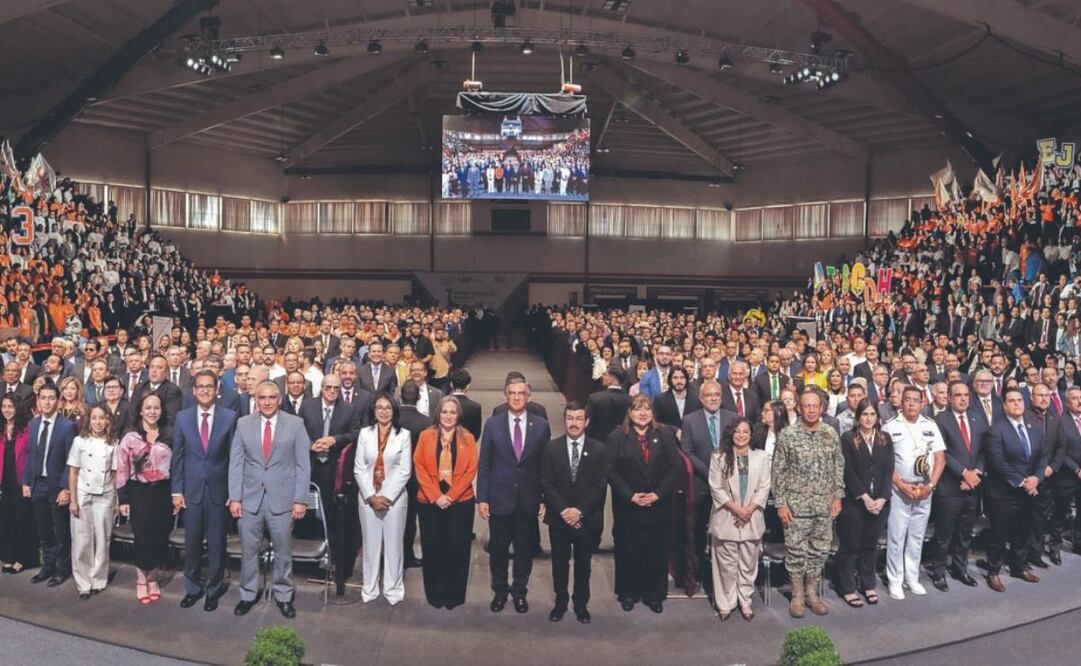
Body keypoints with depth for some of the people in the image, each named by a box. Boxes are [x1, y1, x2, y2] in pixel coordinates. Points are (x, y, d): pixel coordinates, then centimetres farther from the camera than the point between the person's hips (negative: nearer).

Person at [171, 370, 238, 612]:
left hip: (218, 490, -1)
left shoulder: (229, 417, -4)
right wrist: (176, 490, 0)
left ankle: (213, 590, 25)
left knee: (216, 543, 8)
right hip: (191, 490, 2)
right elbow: (177, 456, 4)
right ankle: (192, 588, 30)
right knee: (191, 544, 11)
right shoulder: (182, 417, 2)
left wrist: (234, 492, -4)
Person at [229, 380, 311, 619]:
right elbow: (235, 463, 3)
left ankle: (283, 595, 25)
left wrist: (300, 499, -6)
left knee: (283, 550, 9)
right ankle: (248, 594, 28)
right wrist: (234, 497, -3)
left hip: (282, 498, -1)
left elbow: (303, 464, -2)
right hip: (250, 497, 1)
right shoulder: (243, 424, 3)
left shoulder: (295, 424, -2)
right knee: (249, 549, 10)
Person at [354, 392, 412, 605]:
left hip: (395, 497, -1)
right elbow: (359, 469, 1)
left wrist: (387, 497, -11)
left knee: (393, 544, 5)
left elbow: (404, 471, -5)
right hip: (368, 498, 2)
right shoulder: (365, 434, 4)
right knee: (370, 544, 8)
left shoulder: (403, 435, -2)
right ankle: (370, 589, 20)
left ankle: (393, 589, 17)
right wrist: (371, 497, -8)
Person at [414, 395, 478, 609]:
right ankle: (435, 595, 19)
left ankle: (455, 595, 17)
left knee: (457, 548, 3)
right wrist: (436, 496, -11)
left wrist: (451, 496, -11)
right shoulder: (426, 436, 5)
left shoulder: (468, 438, 4)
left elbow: (471, 470, -1)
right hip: (430, 502, 0)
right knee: (432, 548, 5)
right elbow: (419, 467, -1)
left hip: (461, 502, 0)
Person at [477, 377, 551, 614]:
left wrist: (546, 499, -1)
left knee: (525, 549, 11)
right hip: (499, 498, 0)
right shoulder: (493, 424, -1)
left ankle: (519, 592, 31)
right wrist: (482, 498, -4)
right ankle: (499, 591, 31)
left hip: (529, 500, 0)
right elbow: (483, 464, 0)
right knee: (498, 549, 11)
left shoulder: (541, 426, 0)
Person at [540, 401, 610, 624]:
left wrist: (580, 511, -13)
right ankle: (560, 603, 24)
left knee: (584, 563, 10)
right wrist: (564, 510, -13)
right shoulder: (551, 448, -1)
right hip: (559, 518, 0)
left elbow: (600, 486, -6)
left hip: (588, 519, 0)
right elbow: (547, 483, -4)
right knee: (559, 562, 9)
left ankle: (581, 604, 25)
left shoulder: (599, 450, -3)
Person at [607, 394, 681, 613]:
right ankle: (628, 593, 23)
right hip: (627, 506, -1)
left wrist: (658, 494, -12)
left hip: (659, 505, 1)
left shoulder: (665, 435, 2)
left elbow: (675, 467, -3)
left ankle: (655, 595, 21)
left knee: (657, 552, 7)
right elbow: (612, 472, -5)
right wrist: (630, 496, -13)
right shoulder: (617, 437, -1)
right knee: (628, 552, 7)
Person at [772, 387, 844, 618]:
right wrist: (781, 503, -9)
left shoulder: (831, 434, 3)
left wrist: (837, 496, 5)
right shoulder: (787, 435, -8)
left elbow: (838, 467, 10)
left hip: (824, 504, 3)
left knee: (820, 549, 11)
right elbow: (778, 471, -6)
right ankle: (797, 595, 20)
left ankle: (811, 592, 27)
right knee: (796, 551, 4)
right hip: (796, 504, -3)